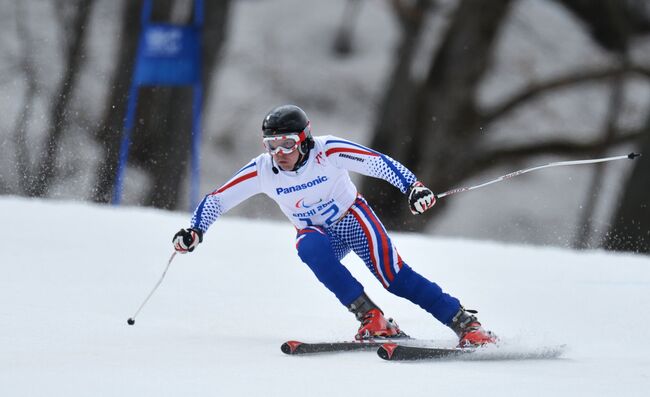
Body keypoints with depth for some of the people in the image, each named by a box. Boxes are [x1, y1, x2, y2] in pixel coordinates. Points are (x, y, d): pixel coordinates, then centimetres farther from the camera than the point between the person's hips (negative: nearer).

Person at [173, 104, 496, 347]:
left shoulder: (329, 152, -25)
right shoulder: (261, 172, -17)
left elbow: (379, 163, -25)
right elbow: (216, 200, -9)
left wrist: (412, 187, -38)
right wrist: (194, 231, -23)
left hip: (352, 219, -2)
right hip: (318, 235, 2)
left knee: (395, 278, -19)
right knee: (309, 248, -34)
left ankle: (466, 325, -11)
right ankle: (372, 320, -30)